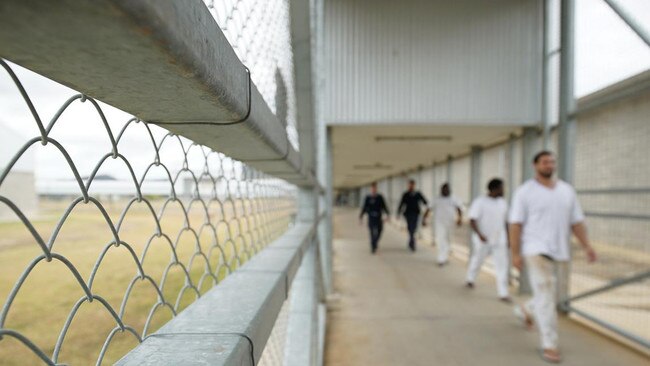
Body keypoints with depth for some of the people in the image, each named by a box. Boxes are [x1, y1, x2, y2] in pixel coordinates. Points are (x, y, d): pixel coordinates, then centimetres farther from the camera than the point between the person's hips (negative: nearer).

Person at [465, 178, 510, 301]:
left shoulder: (503, 203, 8)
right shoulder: (480, 202, -10)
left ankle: (503, 293, 1)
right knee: (477, 261, 14)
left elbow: (505, 221, 17)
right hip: (483, 240, -4)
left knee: (502, 265, -4)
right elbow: (472, 220, -15)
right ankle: (470, 280, 41)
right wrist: (479, 234, -27)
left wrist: (507, 238, 15)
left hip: (499, 240, 4)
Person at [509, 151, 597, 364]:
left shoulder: (567, 190, 10)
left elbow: (576, 221, 11)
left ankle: (526, 310, 45)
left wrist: (586, 246, -1)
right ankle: (549, 345, 1)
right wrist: (515, 253, -13)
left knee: (547, 293, 15)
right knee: (546, 296, -7)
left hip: (560, 251, 6)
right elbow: (516, 224, -8)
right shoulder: (525, 192, -5)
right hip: (536, 250, -5)